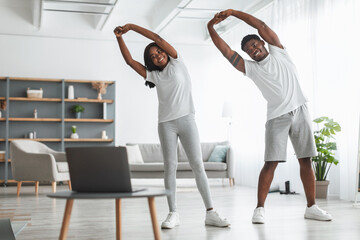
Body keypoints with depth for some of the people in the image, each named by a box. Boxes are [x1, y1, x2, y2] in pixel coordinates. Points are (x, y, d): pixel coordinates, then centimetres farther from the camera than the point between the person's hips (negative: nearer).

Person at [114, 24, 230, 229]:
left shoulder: (177, 63, 7)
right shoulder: (153, 75, 15)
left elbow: (157, 38, -1)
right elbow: (129, 60, 9)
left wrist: (132, 26, 2)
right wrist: (120, 37, 2)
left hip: (186, 119, -2)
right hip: (166, 123, 3)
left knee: (198, 165, -5)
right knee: (170, 167, -3)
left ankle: (211, 213, -6)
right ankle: (173, 214, -1)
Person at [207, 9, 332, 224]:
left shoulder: (278, 52, 9)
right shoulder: (251, 68, 8)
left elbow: (262, 26, 1)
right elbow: (226, 50, 2)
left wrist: (234, 12, -1)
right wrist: (211, 28, -4)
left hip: (299, 111, 1)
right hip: (277, 117, -1)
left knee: (306, 161, 2)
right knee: (271, 163, -10)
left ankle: (311, 207, 9)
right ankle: (260, 208, -6)